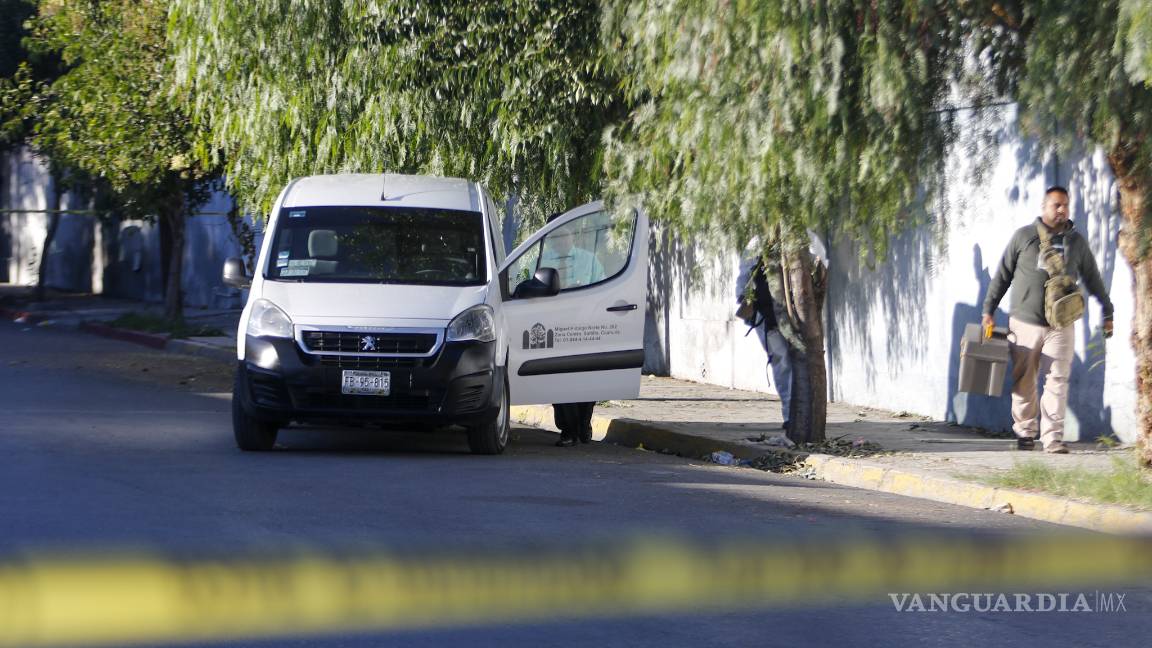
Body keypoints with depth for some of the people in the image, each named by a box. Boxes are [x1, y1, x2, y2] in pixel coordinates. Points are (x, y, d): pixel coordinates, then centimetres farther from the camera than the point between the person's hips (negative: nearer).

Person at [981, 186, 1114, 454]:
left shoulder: (1076, 242, 9)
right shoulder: (1024, 236, 2)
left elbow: (1092, 279, 19)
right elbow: (1002, 275, 7)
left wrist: (1107, 313, 22)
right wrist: (988, 311, 5)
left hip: (1060, 326, 1)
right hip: (1025, 322, -1)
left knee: (1057, 382, -8)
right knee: (1024, 382, 5)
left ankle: (1053, 438, -9)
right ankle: (1024, 432, 18)